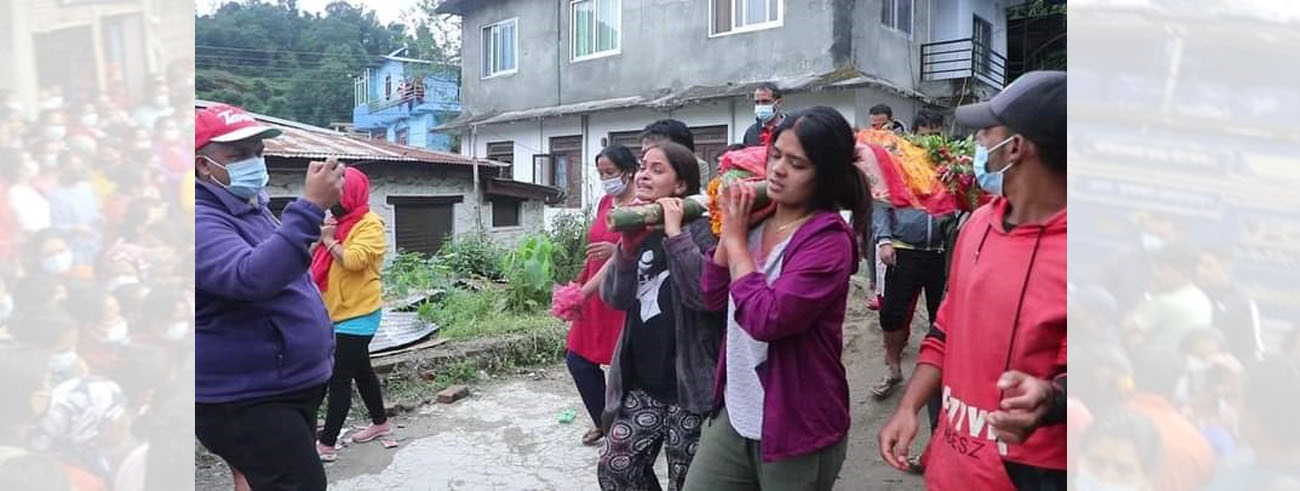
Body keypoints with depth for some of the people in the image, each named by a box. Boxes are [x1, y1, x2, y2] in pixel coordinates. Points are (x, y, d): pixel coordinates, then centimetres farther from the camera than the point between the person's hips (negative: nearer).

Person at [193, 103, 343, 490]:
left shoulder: (250, 208, 12)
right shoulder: (201, 222, -19)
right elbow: (251, 277, -38)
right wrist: (311, 207, -41)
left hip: (289, 389, 10)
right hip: (244, 403, -10)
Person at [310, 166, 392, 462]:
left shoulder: (370, 224, -12)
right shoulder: (338, 222, 13)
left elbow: (354, 260, -28)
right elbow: (311, 259, 13)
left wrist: (330, 240, -14)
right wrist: (320, 237, -4)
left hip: (358, 314, -9)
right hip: (338, 313, 9)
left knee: (339, 378, -8)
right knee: (360, 370, 18)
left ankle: (327, 444, -2)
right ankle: (380, 422, 32)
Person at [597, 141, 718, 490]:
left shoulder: (701, 228, -10)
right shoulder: (638, 228, 8)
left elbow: (704, 294, -26)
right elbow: (615, 298, -1)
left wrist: (675, 233, -23)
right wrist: (629, 243, -13)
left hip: (688, 381, -6)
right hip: (641, 380, 6)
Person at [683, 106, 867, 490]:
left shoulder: (829, 240, -17)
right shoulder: (756, 218, 3)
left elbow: (766, 318, -26)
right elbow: (714, 298, 4)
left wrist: (736, 239, -16)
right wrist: (730, 231, -6)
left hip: (797, 429, -6)